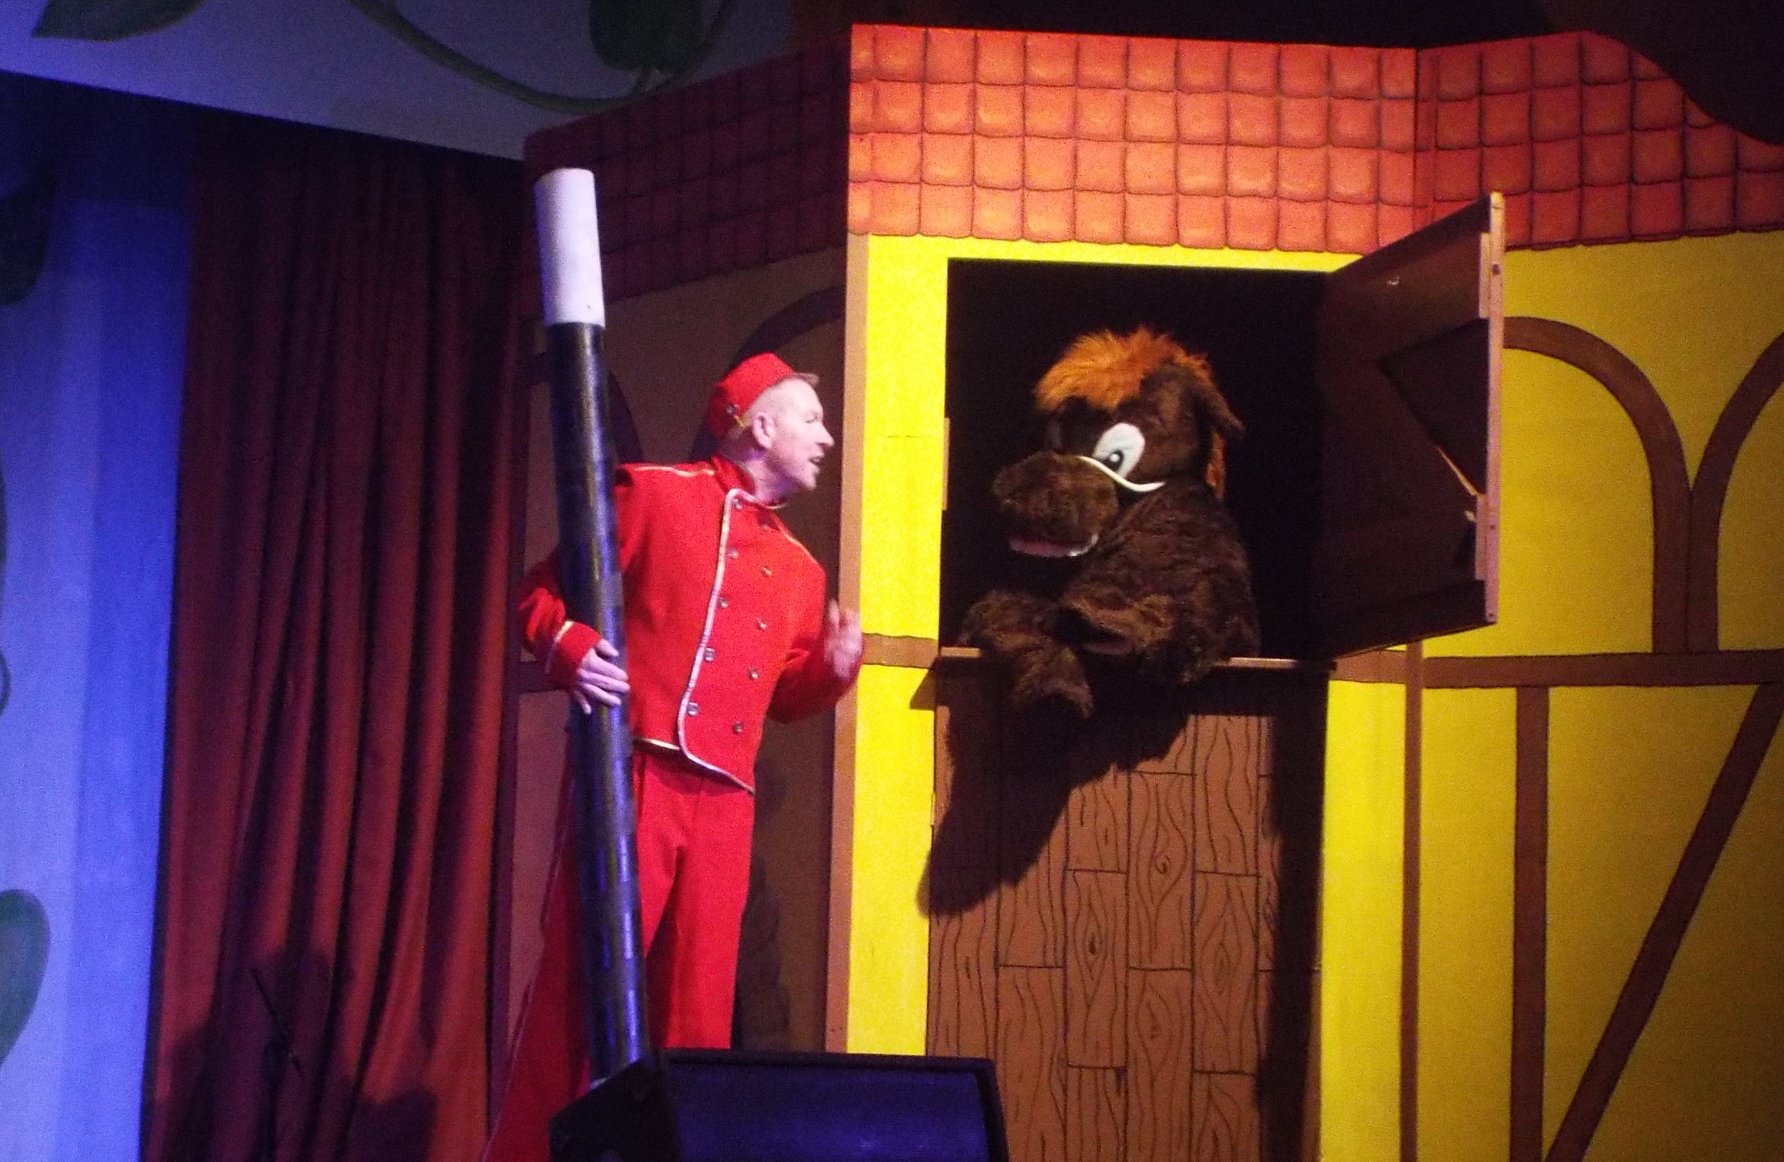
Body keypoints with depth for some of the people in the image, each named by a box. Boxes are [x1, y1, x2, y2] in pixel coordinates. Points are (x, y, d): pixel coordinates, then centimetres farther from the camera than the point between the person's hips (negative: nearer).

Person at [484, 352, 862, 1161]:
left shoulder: (799, 570, 21)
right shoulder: (652, 493, 3)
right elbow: (542, 591, 3)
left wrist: (834, 666, 5)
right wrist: (568, 648, -17)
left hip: (723, 800, 6)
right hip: (631, 773, -6)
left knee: (698, 999, 7)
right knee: (585, 978, -5)